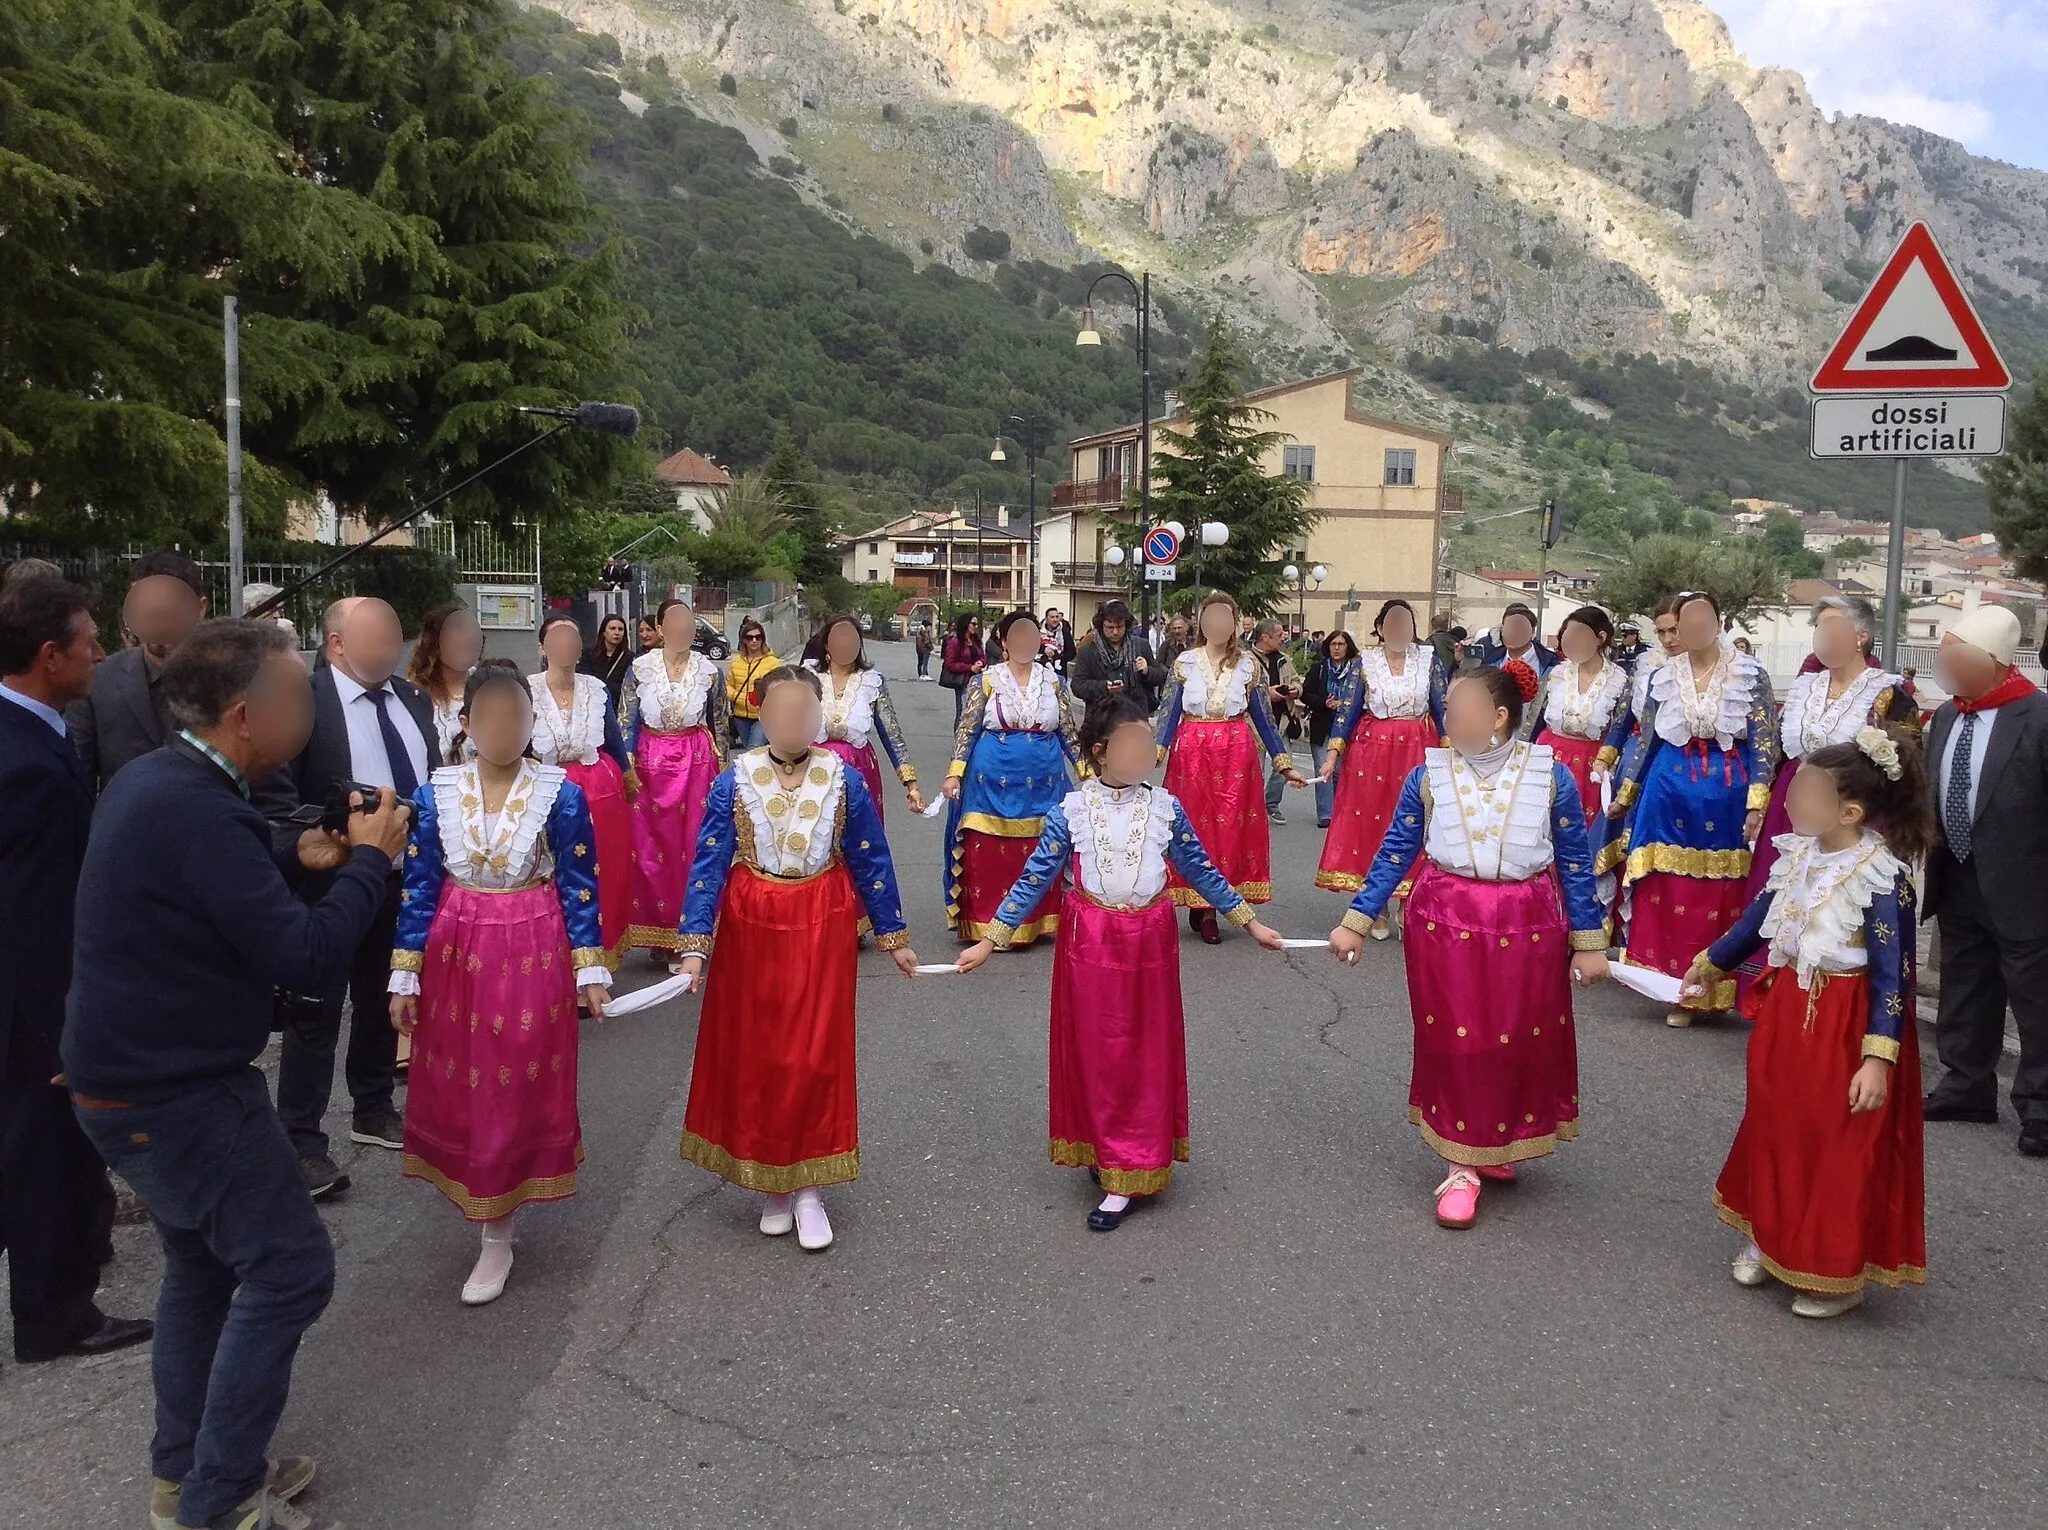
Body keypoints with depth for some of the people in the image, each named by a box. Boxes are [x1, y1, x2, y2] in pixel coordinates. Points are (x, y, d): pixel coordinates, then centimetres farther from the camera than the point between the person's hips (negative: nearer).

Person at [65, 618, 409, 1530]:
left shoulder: (153, 780, 3)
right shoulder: (200, 809, -28)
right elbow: (311, 960, -27)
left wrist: (295, 861, 8)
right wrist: (371, 858, -14)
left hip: (134, 1074, 10)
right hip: (177, 1094, -10)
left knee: (203, 1262, 22)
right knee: (289, 1268, -2)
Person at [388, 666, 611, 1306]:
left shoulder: (561, 795, -9)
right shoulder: (435, 795, -3)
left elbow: (580, 888, -3)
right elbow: (418, 888, 2)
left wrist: (591, 969, -3)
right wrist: (405, 975, 1)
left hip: (534, 958, -2)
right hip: (457, 954, 2)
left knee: (519, 1090, 5)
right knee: (458, 1087, 11)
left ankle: (497, 1239, 18)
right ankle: (488, 1201, 35)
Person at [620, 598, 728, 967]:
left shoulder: (709, 672, 0)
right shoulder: (640, 669, -1)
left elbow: (719, 725, 7)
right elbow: (624, 721, 2)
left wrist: (721, 769, 8)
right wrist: (627, 766, -4)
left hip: (697, 763, 0)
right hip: (650, 761, 0)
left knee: (693, 846, 1)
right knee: (649, 848, 3)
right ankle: (657, 931, 17)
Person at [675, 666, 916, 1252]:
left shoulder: (843, 779, -5)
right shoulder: (734, 782, -7)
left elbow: (871, 861, 2)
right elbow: (708, 865, -8)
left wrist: (893, 937, 6)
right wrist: (695, 945, -16)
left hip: (822, 928, 0)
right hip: (752, 928, 1)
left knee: (815, 1056, 1)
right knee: (754, 1055, 9)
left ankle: (808, 1188, 16)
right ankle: (770, 1183, 27)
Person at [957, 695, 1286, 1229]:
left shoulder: (1164, 808, -1)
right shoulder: (1070, 812, -7)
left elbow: (1201, 870, 9)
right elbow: (1035, 879, -4)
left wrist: (1250, 921, 11)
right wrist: (990, 940, -7)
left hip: (1149, 944, 2)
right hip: (1090, 945, -2)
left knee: (1145, 1056, 5)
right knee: (1096, 1054, 7)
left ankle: (1128, 1176, 12)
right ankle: (1103, 1151, 25)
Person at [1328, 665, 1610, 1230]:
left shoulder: (1551, 777, -4)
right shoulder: (1428, 776, -3)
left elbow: (1575, 864, 2)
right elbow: (1394, 855, 2)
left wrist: (1589, 941, 2)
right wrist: (1356, 922, -1)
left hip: (1528, 928, 0)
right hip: (1445, 925, 0)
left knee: (1522, 1041, 10)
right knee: (1455, 1040, 3)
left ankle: (1499, 1146, 34)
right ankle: (1460, 1166, 16)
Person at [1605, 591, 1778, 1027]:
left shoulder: (1750, 675, -2)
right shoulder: (1662, 677, 5)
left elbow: (1764, 743, -5)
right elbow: (1646, 741, 12)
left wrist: (1756, 805, -13)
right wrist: (1623, 795, 13)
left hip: (1727, 796, -2)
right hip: (1669, 793, 2)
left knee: (1718, 897, 3)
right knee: (1666, 895, 1)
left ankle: (1703, 989, 14)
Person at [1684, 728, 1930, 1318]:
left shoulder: (1883, 878, -23)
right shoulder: (1798, 856, -1)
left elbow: (1892, 974, -22)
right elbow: (1760, 918, 16)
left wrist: (1879, 1058, -26)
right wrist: (1712, 962, 28)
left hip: (1848, 1027, -7)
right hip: (1787, 1011, 8)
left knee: (1842, 1148, 6)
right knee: (1776, 1129, 19)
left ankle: (1840, 1273, 23)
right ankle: (1772, 1239, 38)